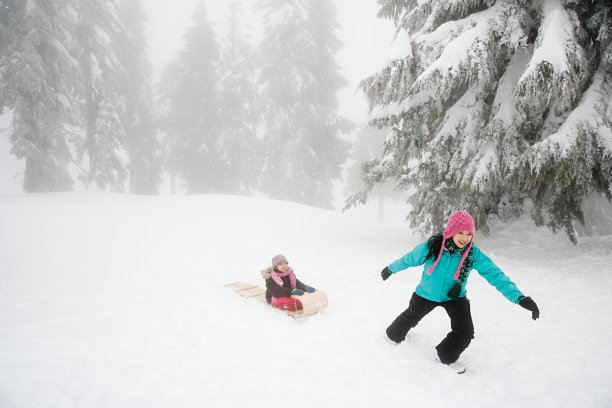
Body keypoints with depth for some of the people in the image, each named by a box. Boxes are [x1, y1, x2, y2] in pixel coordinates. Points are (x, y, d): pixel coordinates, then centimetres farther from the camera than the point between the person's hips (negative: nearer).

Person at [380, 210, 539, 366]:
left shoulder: (473, 254, -24)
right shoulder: (432, 246, -26)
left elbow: (495, 274, -29)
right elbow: (409, 259, -8)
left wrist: (519, 297, -40)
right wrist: (391, 269, 7)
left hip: (454, 297, 0)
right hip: (426, 295, 0)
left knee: (465, 332, -13)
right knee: (409, 318, 22)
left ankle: (445, 358, 17)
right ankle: (393, 337, 56)